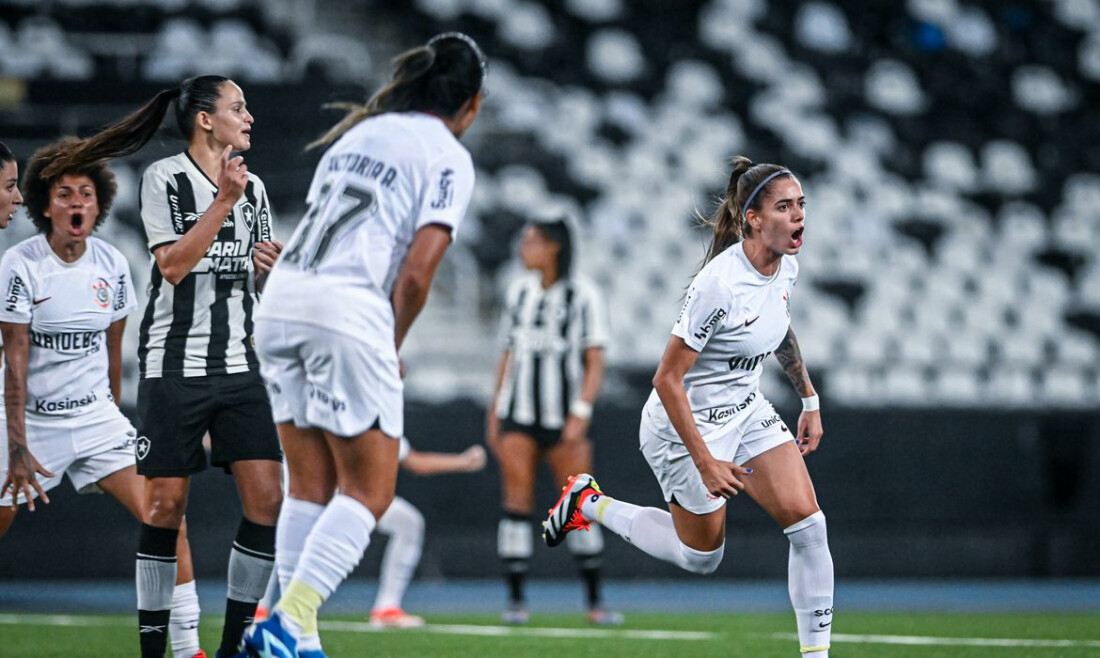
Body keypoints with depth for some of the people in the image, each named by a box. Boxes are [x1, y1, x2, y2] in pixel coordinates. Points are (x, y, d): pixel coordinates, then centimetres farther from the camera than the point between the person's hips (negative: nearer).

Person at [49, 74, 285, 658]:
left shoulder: (252, 187, 13)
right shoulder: (164, 178, -5)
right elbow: (173, 265, -15)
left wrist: (270, 268, 0)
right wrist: (223, 200, -18)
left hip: (239, 366, 5)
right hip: (174, 365, -5)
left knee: (267, 499, -6)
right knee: (166, 502, -3)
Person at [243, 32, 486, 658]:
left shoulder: (361, 132, 22)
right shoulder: (449, 158, 2)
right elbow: (417, 271, -7)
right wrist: (392, 348, 7)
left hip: (282, 295, 7)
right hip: (349, 308, -7)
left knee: (311, 485, 12)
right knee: (370, 490, 0)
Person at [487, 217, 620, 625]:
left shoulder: (582, 296, -2)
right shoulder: (518, 293, 12)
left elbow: (594, 362, -4)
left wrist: (580, 415, -14)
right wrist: (494, 413, 12)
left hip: (563, 418, -3)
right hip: (518, 417, 3)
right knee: (517, 502, -5)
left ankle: (594, 603, 5)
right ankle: (516, 599, -3)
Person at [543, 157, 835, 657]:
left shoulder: (785, 266, -6)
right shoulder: (720, 284, -31)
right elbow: (667, 380, -26)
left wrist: (809, 400, 18)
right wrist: (706, 463, -26)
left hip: (747, 411, 7)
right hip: (687, 426, -7)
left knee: (808, 524, -8)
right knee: (701, 557, 10)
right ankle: (589, 504, 29)